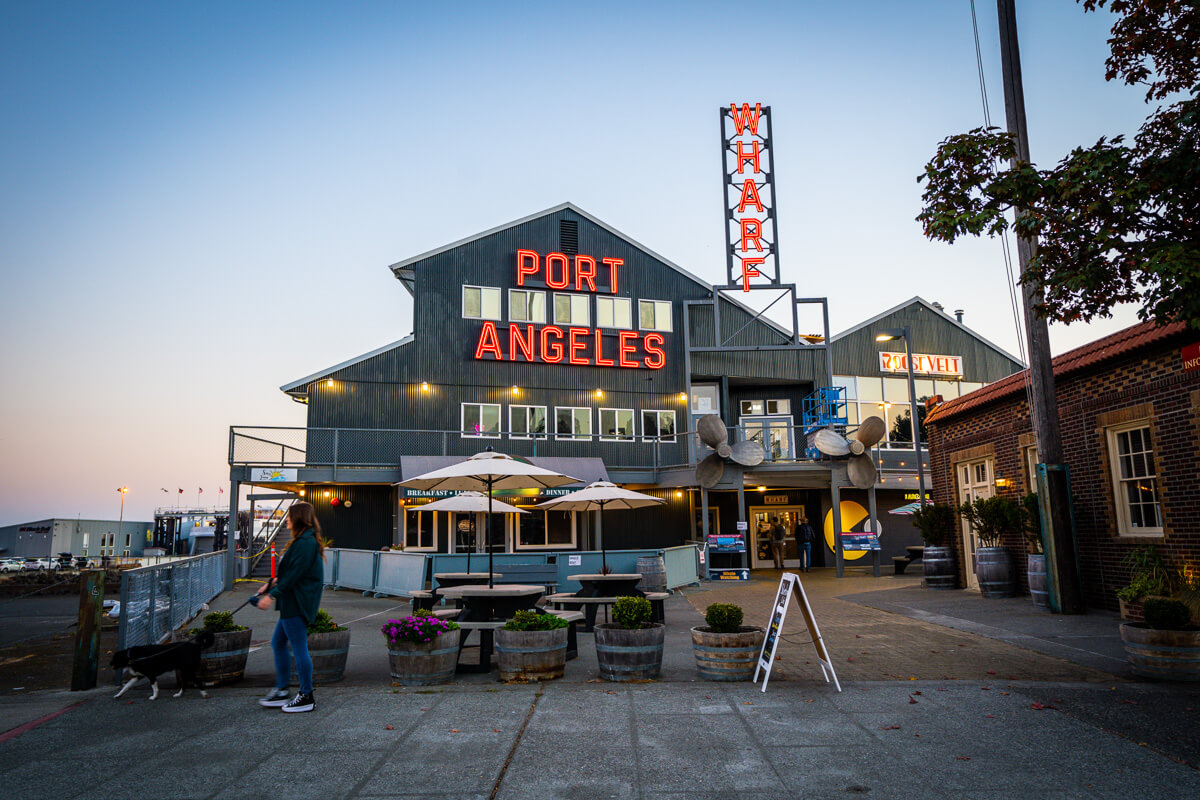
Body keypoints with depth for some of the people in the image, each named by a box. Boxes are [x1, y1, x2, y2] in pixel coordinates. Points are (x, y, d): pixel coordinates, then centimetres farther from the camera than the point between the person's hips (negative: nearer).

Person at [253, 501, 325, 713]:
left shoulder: (305, 542, -19)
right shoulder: (304, 540, 15)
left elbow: (295, 574, -22)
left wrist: (273, 595, -20)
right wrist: (273, 583, 16)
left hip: (297, 604, -11)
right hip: (292, 603, 11)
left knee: (299, 648, -3)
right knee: (278, 643, 17)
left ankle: (307, 697, 7)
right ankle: (281, 691, 26)